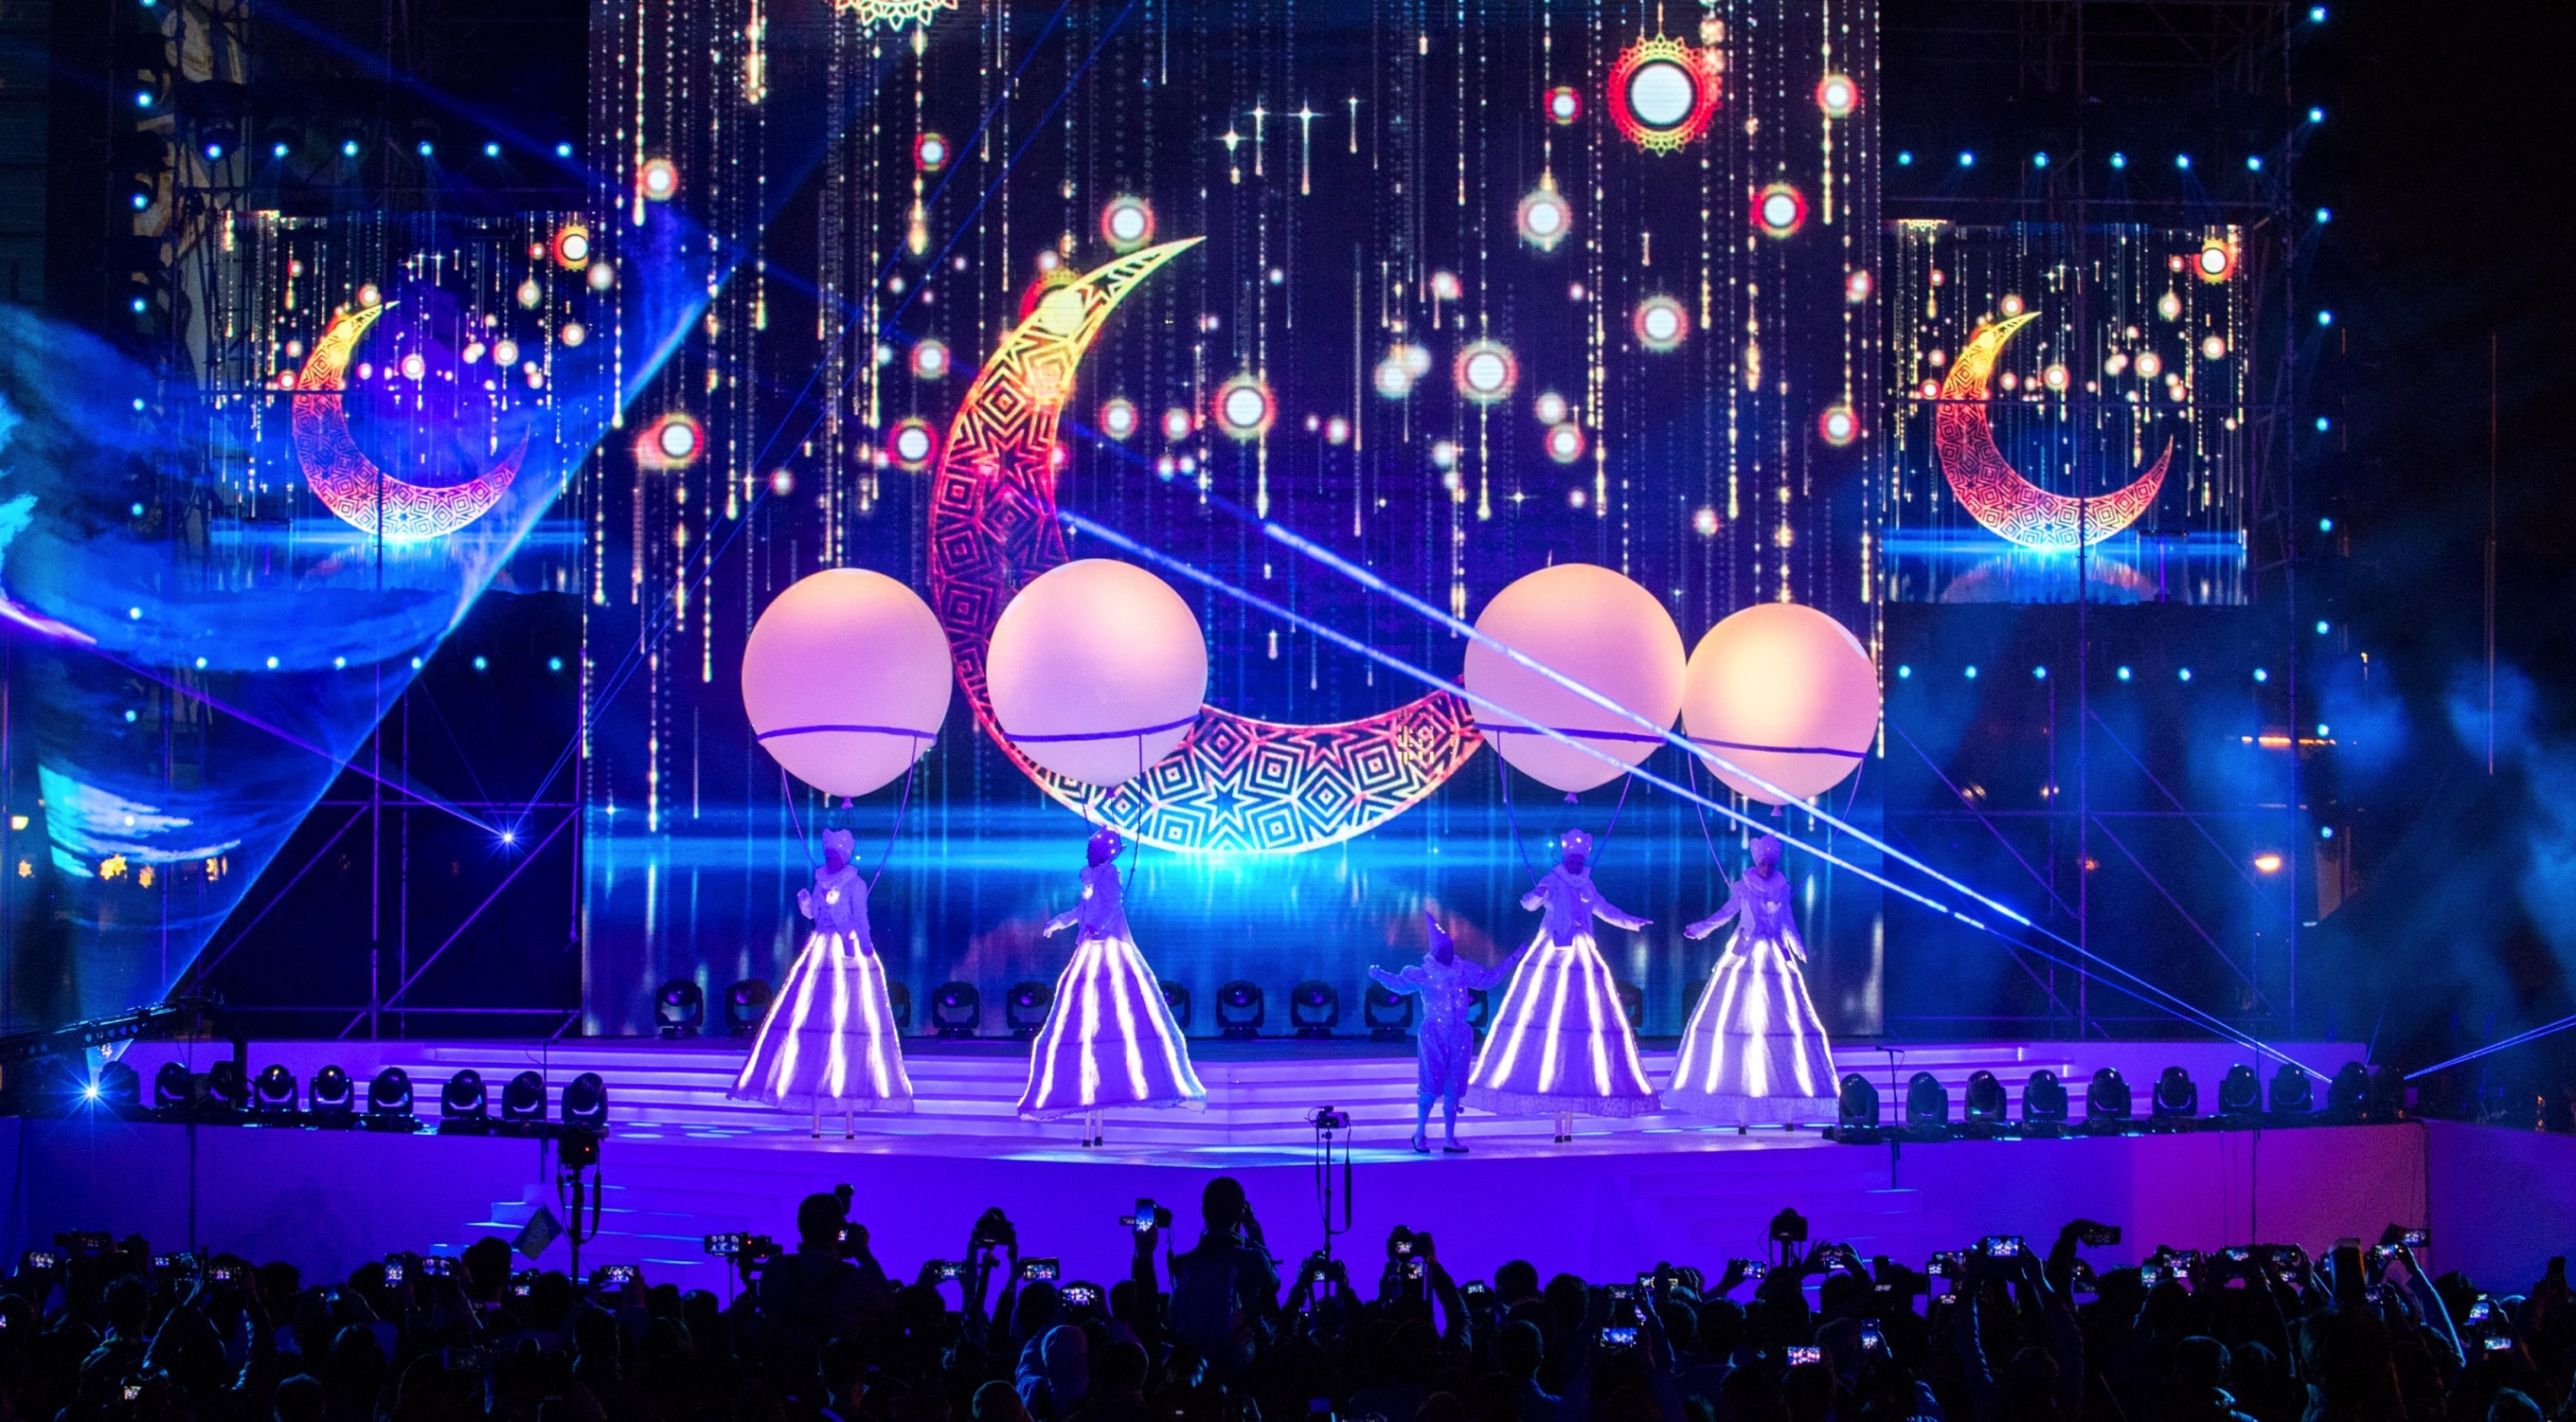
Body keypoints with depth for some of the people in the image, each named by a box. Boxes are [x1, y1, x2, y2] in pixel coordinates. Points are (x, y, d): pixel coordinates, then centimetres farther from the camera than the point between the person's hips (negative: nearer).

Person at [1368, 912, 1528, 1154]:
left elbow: (1489, 978, 21)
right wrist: (1379, 974, -24)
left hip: (1459, 1034, 4)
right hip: (1433, 1034, -4)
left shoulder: (1464, 970, 10)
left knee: (1453, 1088, 5)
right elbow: (1400, 983, -8)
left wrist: (1513, 960, 22)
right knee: (1431, 1084, -9)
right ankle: (1420, 1133, 7)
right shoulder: (1423, 973, -2)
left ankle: (1450, 1138, 10)